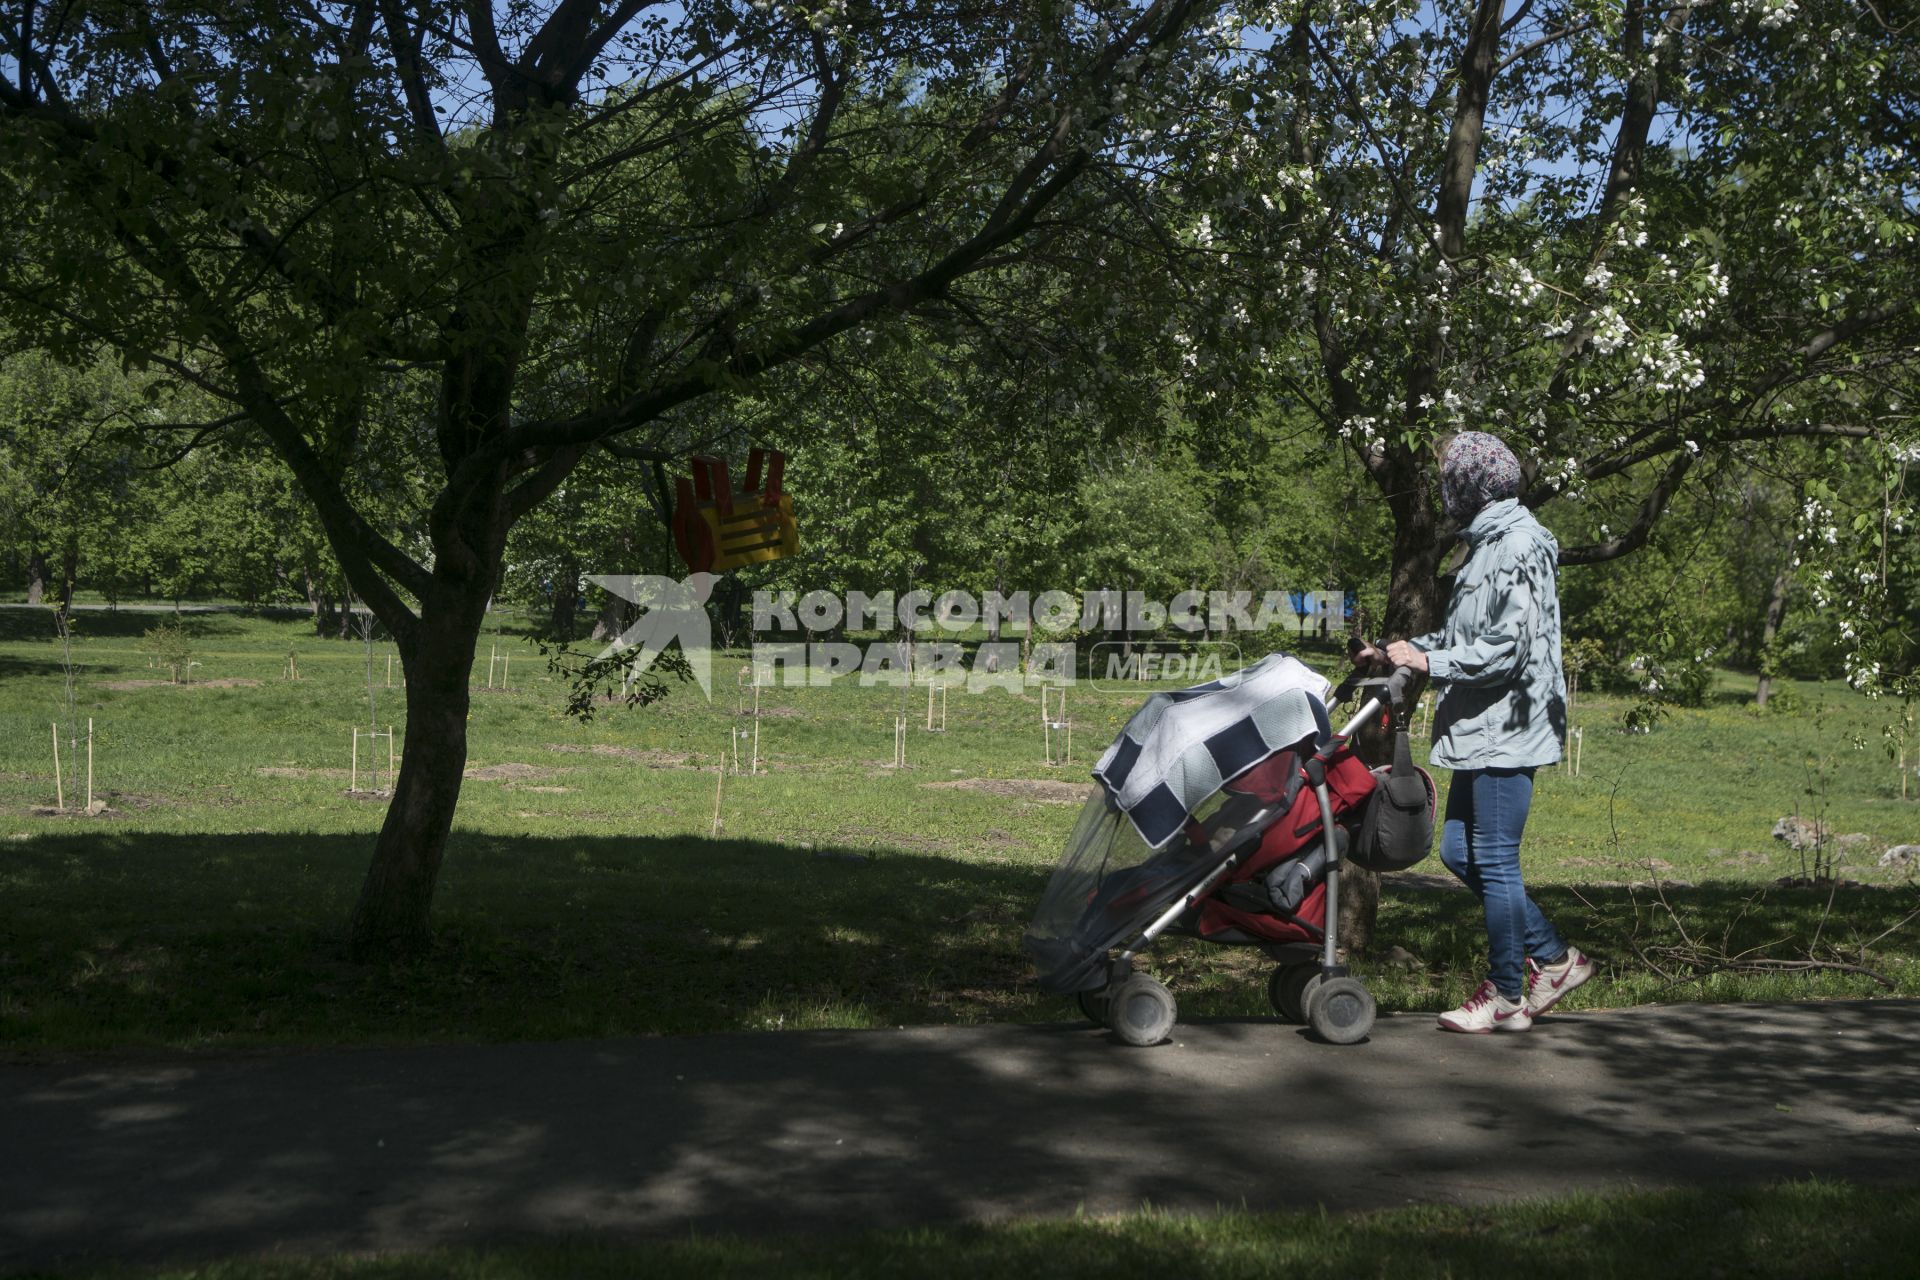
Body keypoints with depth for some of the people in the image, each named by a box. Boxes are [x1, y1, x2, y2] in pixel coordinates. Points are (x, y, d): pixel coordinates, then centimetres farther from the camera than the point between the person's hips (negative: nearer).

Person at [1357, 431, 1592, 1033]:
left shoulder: (1517, 548, -14)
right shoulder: (1488, 544, 17)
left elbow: (1506, 650, -20)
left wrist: (1427, 661, -16)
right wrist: (1396, 650, 17)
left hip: (1507, 730, -10)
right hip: (1479, 732, 10)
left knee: (1494, 860, -3)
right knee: (1459, 852, 12)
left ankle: (1506, 996, 9)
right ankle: (1554, 956, 22)